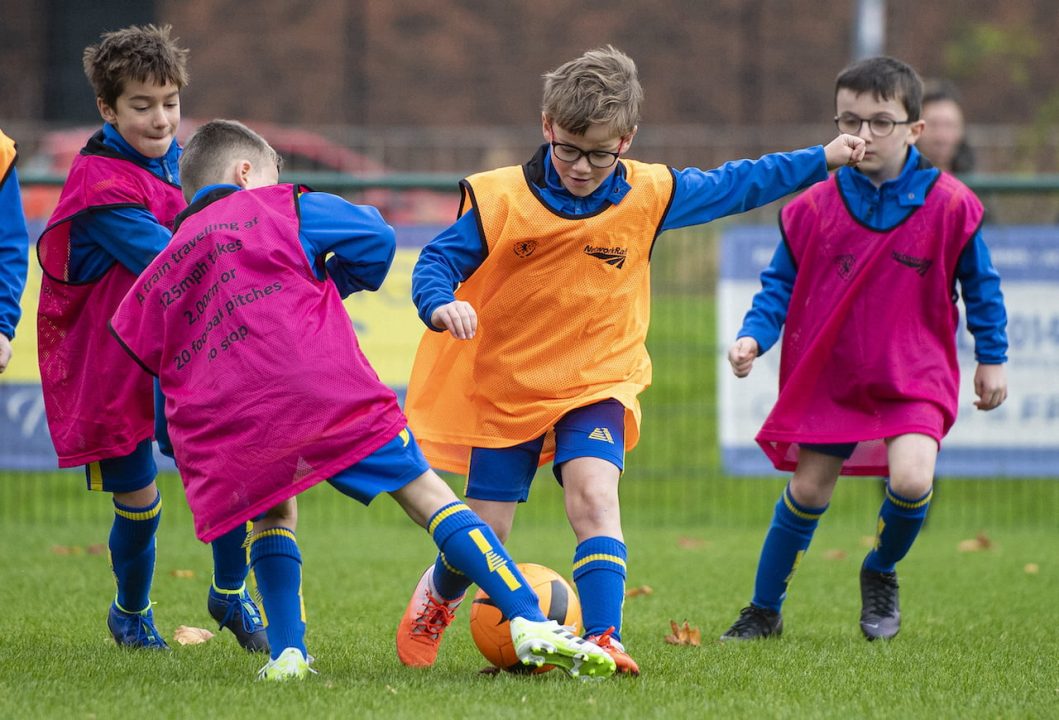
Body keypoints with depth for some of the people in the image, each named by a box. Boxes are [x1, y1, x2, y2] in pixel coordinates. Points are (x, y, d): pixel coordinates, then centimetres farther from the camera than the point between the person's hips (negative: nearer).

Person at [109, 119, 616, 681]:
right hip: (325, 393, -4)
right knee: (425, 491, 1)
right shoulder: (277, 208, 15)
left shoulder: (156, 280, 26)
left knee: (271, 515, 31)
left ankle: (287, 654, 12)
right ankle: (531, 623, -10)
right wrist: (327, 283, 26)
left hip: (228, 434, 4)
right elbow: (375, 238, 9)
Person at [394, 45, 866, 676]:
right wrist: (442, 304, -31)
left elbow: (732, 186, 7)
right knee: (483, 535, 7)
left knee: (594, 494, -26)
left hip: (596, 382, 0)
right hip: (507, 386, 0)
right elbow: (437, 261, -8)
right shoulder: (500, 199, -14)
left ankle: (603, 639, -30)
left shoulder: (648, 195, -7)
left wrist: (822, 159, 11)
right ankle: (437, 597, 41)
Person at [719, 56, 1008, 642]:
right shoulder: (814, 208, -6)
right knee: (807, 490, 7)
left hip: (914, 377, -2)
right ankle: (764, 610, 26)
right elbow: (780, 284, 2)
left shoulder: (948, 205, -8)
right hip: (829, 376, 2)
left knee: (911, 478, -23)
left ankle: (881, 573, 8)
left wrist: (991, 358, 9)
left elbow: (979, 285, 5)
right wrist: (753, 336, -14)